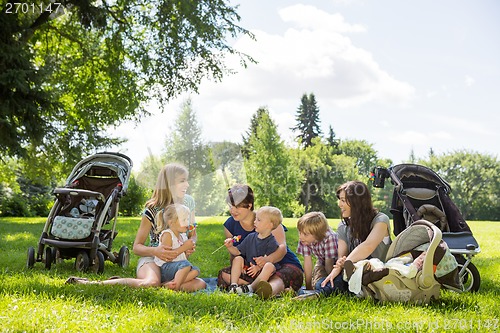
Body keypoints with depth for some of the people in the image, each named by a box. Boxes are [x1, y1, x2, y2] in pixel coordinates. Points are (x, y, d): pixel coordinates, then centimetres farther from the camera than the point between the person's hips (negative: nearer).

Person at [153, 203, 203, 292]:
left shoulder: (183, 236, 16)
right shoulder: (167, 234, -8)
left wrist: (188, 252, 2)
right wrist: (184, 247, -16)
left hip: (178, 269, 8)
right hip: (165, 269, -8)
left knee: (195, 270, -19)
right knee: (186, 264, -33)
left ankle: (167, 284, -27)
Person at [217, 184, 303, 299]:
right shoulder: (230, 225, 5)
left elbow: (282, 248, -22)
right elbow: (233, 255, 5)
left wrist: (267, 259, -44)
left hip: (284, 265, -4)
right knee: (224, 275, -23)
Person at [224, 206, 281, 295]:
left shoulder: (272, 242, -8)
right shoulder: (251, 237, 9)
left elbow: (269, 260, -17)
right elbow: (238, 252, 12)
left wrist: (258, 267, -32)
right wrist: (230, 247, -7)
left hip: (261, 273, -5)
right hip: (247, 270, 6)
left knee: (270, 266, -32)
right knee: (237, 259, -10)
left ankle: (250, 288, -38)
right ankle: (233, 285, -25)